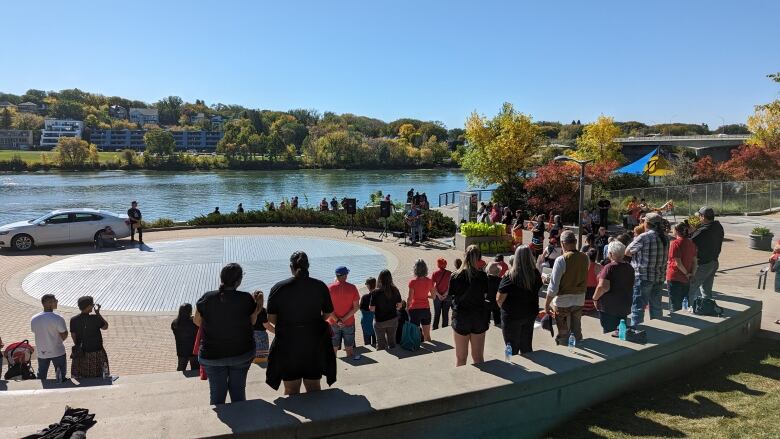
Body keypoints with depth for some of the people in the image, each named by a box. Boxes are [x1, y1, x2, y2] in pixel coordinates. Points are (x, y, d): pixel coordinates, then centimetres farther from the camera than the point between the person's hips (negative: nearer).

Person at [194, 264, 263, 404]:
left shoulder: (206, 298, -13)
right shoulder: (247, 299, -16)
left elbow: (197, 321, 2)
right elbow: (252, 322, -1)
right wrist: (257, 304, 9)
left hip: (212, 355, 0)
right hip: (242, 354, 0)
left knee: (216, 395, 14)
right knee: (238, 392, 17)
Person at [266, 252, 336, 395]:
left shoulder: (279, 288, -7)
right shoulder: (320, 286, -4)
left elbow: (271, 318, -5)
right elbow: (328, 314, 3)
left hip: (288, 343, -1)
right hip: (315, 342, 1)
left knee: (291, 389, 12)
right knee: (314, 386, 16)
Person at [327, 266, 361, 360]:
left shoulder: (329, 288, -9)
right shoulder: (352, 288, -10)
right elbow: (356, 307, -11)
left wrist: (336, 320, -12)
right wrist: (344, 318, -12)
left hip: (333, 323, 1)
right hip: (349, 323, -1)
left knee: (333, 347, 13)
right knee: (349, 347, 13)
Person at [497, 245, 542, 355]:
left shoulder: (510, 276, -23)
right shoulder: (536, 274, -8)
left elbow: (499, 299, -20)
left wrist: (503, 308, 0)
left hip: (512, 316, -4)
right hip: (530, 314, 5)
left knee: (512, 349, 12)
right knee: (527, 347, 21)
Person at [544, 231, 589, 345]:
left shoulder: (561, 260, -20)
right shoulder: (585, 258, -4)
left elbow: (553, 286, -18)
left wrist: (547, 304, -10)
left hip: (563, 301, -5)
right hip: (580, 299, 5)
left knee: (563, 335, 8)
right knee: (577, 332, 20)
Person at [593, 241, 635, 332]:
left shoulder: (609, 268, -18)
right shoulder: (629, 267, 7)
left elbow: (603, 287, -26)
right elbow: (631, 286, 19)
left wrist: (595, 298, -12)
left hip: (609, 307, -7)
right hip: (625, 307, 7)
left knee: (609, 333, -1)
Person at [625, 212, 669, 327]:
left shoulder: (643, 237, -15)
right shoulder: (665, 238, 6)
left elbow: (627, 252, -8)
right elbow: (664, 256, 15)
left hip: (643, 276, -7)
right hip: (659, 277, 7)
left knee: (638, 306, -1)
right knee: (656, 306, 17)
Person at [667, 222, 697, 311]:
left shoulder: (675, 243, -14)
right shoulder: (691, 243, 6)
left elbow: (678, 263, -18)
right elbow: (694, 261, 6)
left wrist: (687, 273, -7)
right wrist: (692, 273, 4)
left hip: (674, 278, -6)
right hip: (686, 280, 6)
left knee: (675, 306, 2)